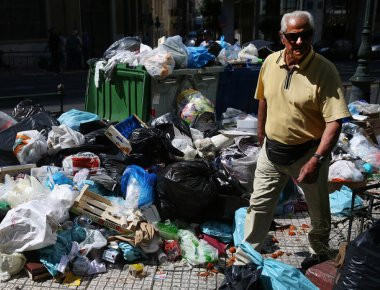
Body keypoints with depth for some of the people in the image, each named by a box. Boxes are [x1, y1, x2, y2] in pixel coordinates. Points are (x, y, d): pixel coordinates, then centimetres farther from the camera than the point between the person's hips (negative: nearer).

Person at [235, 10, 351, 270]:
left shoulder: (324, 71, -19)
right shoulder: (270, 62, -3)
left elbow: (334, 121, -22)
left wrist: (316, 160, -30)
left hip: (307, 152, -3)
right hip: (272, 150, 4)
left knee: (319, 211, 17)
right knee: (258, 205, 8)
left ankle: (321, 254, 44)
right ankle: (245, 262, 22)